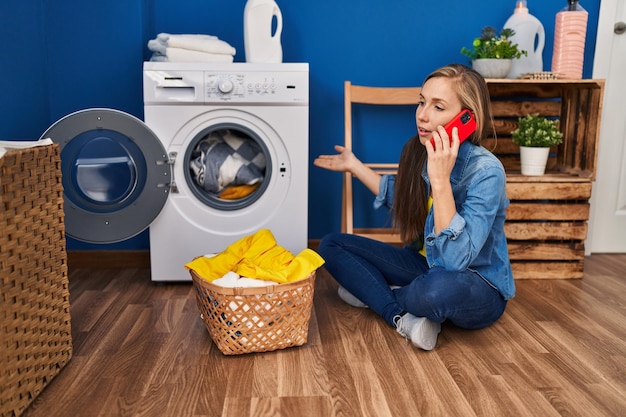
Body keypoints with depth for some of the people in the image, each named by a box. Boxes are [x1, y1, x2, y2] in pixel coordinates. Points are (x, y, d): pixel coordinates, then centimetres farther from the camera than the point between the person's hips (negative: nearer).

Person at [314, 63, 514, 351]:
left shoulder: (486, 171, -25)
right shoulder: (416, 151, -6)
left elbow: (455, 260, -35)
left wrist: (440, 181, -38)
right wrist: (354, 166, 15)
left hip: (480, 290, -6)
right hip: (426, 267, 6)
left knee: (439, 288, -42)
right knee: (331, 244, -2)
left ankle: (373, 292, -8)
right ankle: (402, 316, -17)